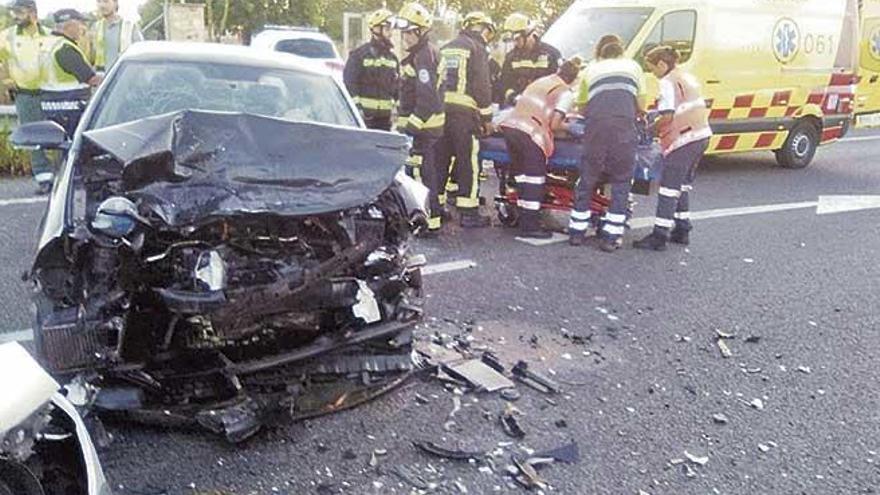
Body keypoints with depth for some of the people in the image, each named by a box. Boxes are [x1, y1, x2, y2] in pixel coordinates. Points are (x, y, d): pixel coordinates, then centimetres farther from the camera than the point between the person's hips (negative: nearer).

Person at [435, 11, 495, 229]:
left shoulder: (446, 49, 20)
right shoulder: (477, 48, -1)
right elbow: (482, 86, -8)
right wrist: (487, 117, -3)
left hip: (440, 110, 7)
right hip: (464, 112, -7)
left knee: (440, 159, 11)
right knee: (468, 162, -3)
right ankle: (469, 212, -1)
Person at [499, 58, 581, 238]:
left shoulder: (539, 81, 24)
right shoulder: (566, 94, 2)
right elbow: (554, 124, -9)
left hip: (509, 125, 7)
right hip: (530, 133, -7)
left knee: (522, 176, 15)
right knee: (534, 180, 2)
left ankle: (524, 220, 22)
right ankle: (529, 227, 3)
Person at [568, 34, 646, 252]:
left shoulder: (590, 69, 27)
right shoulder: (633, 66, 26)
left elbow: (583, 106, 25)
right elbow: (641, 107, 24)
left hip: (596, 123, 1)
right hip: (625, 125, -1)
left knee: (587, 178, 11)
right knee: (621, 181, 6)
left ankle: (577, 231, 16)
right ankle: (611, 236, 2)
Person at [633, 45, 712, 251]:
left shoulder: (668, 82, -10)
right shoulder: (689, 78, 18)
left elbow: (668, 116, -19)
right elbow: (700, 108, 18)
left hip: (683, 139, -9)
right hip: (702, 135, 9)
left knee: (669, 187, -6)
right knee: (683, 185, 18)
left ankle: (660, 236, -6)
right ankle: (682, 230, 24)